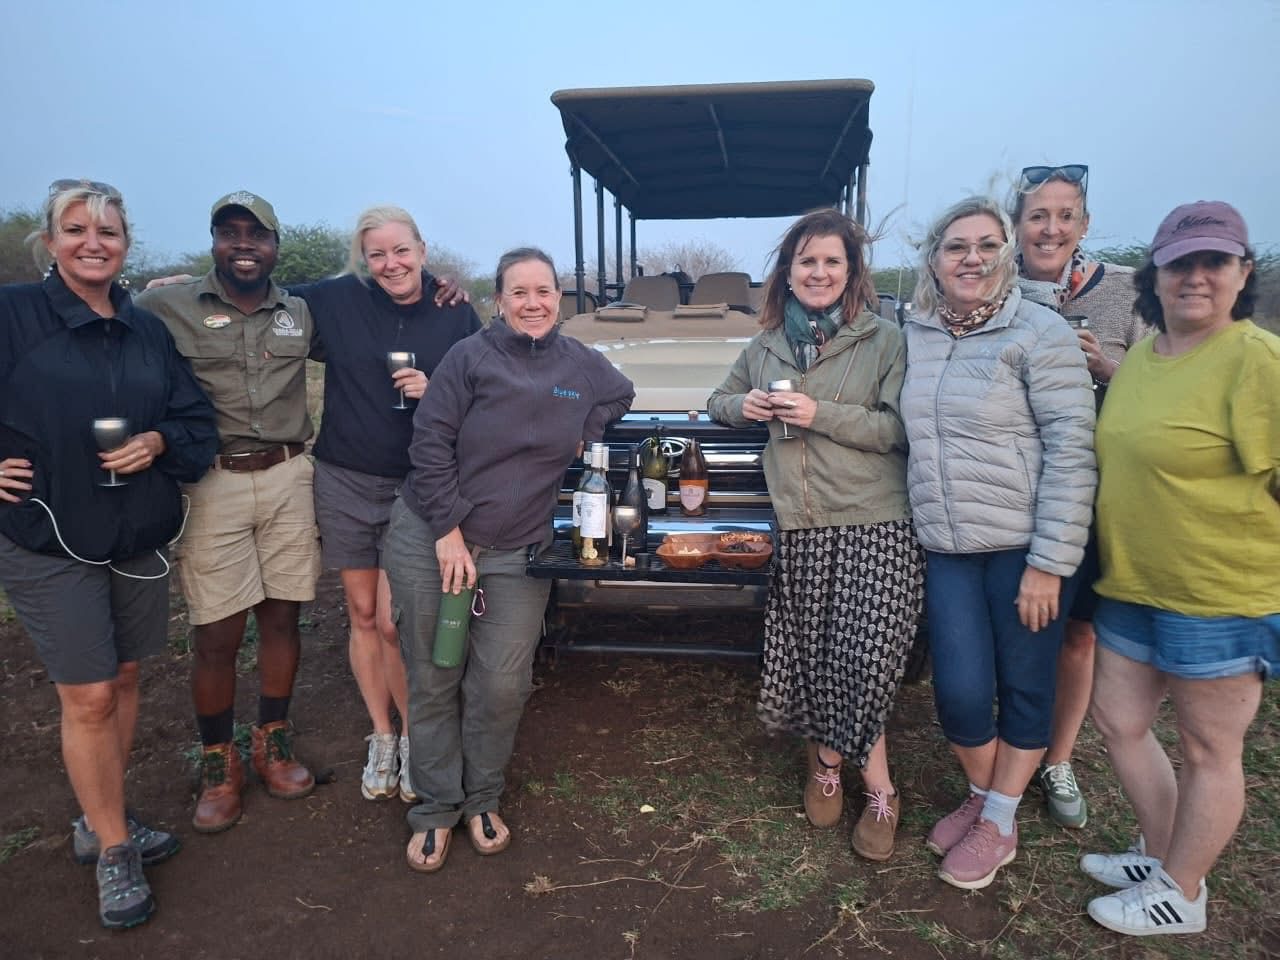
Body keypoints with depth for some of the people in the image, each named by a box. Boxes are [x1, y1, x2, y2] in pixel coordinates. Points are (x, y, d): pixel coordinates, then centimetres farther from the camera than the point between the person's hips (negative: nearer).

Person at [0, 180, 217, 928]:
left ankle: (101, 821, 34)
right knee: (88, 697, 0)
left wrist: (159, 442, -10)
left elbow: (198, 419, 8)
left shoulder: (148, 331, 7)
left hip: (140, 535, 5)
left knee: (124, 679, 14)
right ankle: (113, 853, 18)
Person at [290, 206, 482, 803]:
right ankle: (381, 740, 29)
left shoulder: (457, 316, -2)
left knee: (393, 624, -5)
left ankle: (413, 737, 20)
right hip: (344, 483, 2)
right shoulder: (335, 301, 0)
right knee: (362, 616, 11)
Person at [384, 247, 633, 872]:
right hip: (430, 542, -2)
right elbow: (429, 443, -9)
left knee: (502, 686, 0)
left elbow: (621, 394, 25)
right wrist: (449, 532, -14)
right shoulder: (471, 357, -6)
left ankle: (481, 800, 24)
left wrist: (583, 434, 7)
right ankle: (435, 810, 23)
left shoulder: (580, 364, 5)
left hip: (517, 554, 2)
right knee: (433, 681, 6)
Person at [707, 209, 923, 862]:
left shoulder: (884, 341, 1)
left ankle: (828, 761, 16)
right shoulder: (765, 347, 16)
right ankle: (876, 787, 24)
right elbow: (718, 402, 27)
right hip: (796, 527, 4)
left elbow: (903, 428, -8)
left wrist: (821, 414, -15)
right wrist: (744, 405, 4)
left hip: (876, 525, -3)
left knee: (867, 661, -10)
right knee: (809, 656, 5)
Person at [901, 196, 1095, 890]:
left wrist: (1049, 561, -16)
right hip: (946, 549, 4)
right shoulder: (915, 336, 6)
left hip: (1023, 545, -3)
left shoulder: (1039, 333, -9)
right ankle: (979, 797, 33)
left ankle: (999, 824, 30)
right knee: (959, 694, 4)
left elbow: (1071, 450, -13)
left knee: (1024, 689, 9)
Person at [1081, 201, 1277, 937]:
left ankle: (1180, 894, 29)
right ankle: (1163, 854, 39)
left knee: (1209, 751, 10)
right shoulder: (1139, 358, 9)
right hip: (1132, 586, 8)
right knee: (1119, 722, 16)